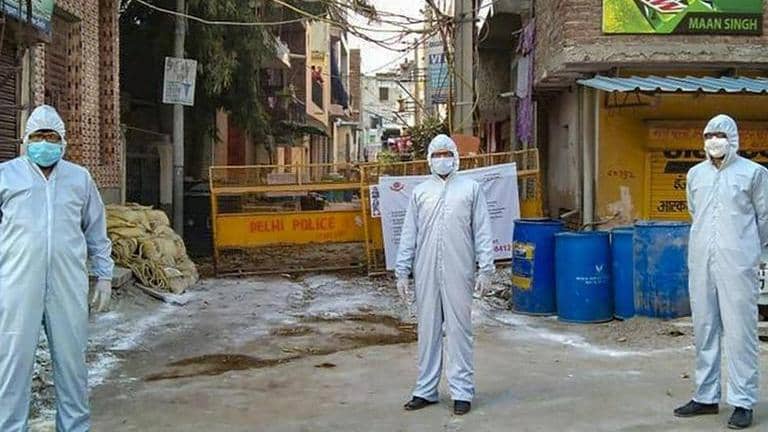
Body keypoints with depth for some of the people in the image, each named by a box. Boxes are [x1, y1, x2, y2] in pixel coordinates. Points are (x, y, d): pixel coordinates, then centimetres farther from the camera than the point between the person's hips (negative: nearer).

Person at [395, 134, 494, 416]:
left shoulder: (470, 188, 6)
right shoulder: (420, 192, 12)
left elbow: (482, 232, 2)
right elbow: (409, 235, 11)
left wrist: (486, 269, -5)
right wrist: (402, 273, 6)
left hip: (458, 273, -2)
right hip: (426, 273, 3)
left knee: (459, 330, 1)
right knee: (427, 331, 8)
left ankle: (462, 392, 8)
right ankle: (426, 390, 17)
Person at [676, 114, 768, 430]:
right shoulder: (695, 174, 12)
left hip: (737, 264, -4)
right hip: (701, 262, 5)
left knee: (740, 330, -5)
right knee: (704, 329, 9)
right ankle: (706, 397, 19)